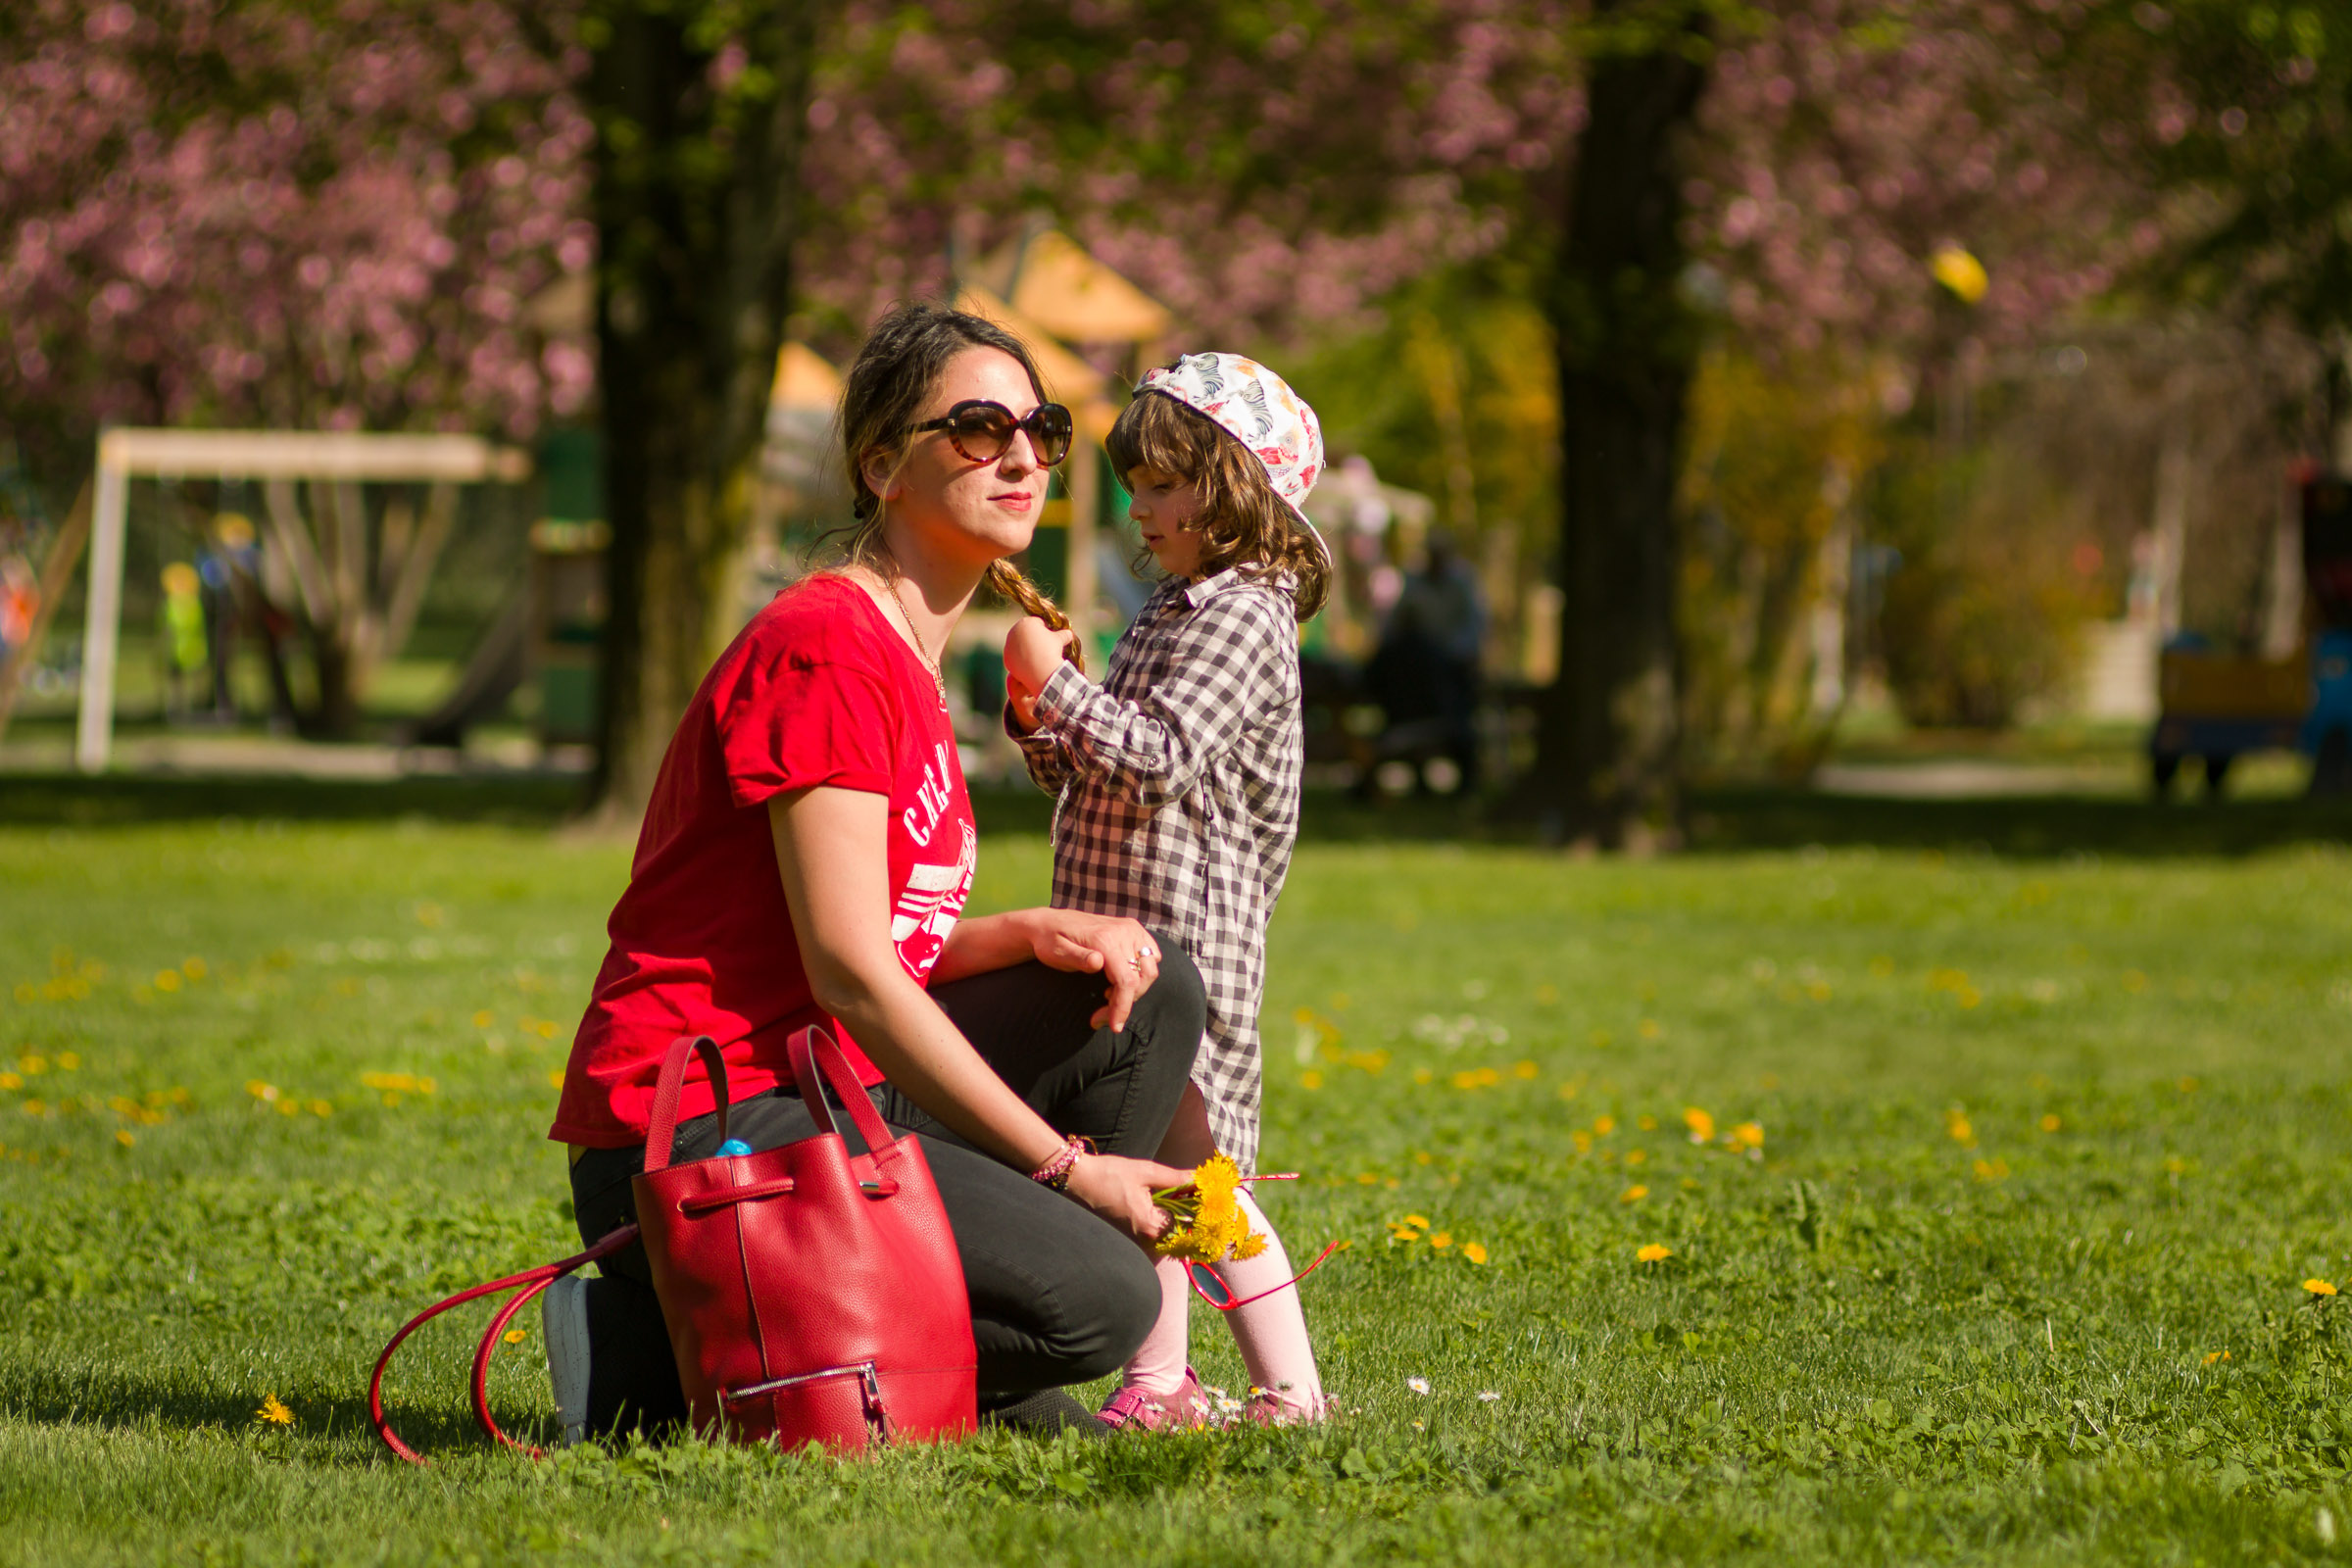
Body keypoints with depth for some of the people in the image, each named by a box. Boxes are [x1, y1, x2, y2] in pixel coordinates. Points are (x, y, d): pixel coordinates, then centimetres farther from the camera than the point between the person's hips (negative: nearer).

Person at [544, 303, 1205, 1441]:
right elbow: (849, 971, -19)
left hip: (837, 1091, 10)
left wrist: (1038, 933, -5)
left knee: (1152, 990, 7)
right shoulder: (825, 645, -14)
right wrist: (1064, 1164, -15)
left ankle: (980, 1383, 7)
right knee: (1100, 1297, -20)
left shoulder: (909, 663, 18)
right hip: (701, 1128, -10)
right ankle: (661, 1352, -10)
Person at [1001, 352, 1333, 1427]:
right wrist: (1040, 723, 4)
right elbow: (1099, 775, 21)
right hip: (1118, 930, 10)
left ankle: (1291, 1389, -7)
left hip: (1184, 934, -10)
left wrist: (1057, 684, -21)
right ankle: (1158, 1382, 16)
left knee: (1197, 1174, -10)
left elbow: (1163, 758, -23)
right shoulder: (1172, 612, 18)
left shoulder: (1243, 617, -11)